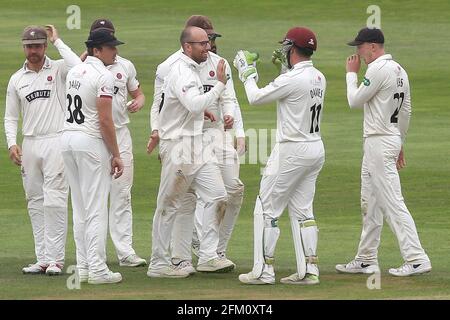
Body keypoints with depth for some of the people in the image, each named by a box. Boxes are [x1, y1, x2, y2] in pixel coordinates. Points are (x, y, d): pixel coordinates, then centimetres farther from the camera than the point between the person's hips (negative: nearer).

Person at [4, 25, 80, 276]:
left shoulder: (59, 69, 1)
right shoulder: (17, 79, 13)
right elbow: (11, 116, 15)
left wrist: (58, 40, -11)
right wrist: (12, 143, -1)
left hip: (56, 141, -5)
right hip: (29, 144, 5)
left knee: (54, 201, -11)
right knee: (35, 203, 6)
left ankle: (55, 258, -9)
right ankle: (43, 259, 10)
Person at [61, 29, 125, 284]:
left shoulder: (74, 72, 11)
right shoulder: (103, 76, -14)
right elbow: (105, 120, -17)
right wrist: (116, 155, -13)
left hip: (68, 138, 8)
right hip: (91, 141, -8)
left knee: (80, 207, 13)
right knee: (96, 208, -6)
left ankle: (83, 267, 14)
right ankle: (97, 270, -8)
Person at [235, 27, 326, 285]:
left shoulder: (292, 80, -19)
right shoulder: (319, 78, 7)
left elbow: (256, 97, -9)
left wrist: (247, 73, 6)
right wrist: (284, 68, 24)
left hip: (292, 151, -8)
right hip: (316, 149, 8)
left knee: (267, 209, 0)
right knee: (302, 210, 13)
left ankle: (264, 271, 1)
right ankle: (309, 270, 9)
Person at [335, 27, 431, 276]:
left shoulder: (379, 69, -16)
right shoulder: (399, 70, 14)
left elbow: (355, 101, -11)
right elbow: (406, 111, 18)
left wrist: (351, 73, 3)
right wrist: (399, 143, 23)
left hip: (380, 143, -10)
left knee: (392, 203, -12)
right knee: (370, 204, 15)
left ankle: (416, 259, -16)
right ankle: (366, 260, 21)